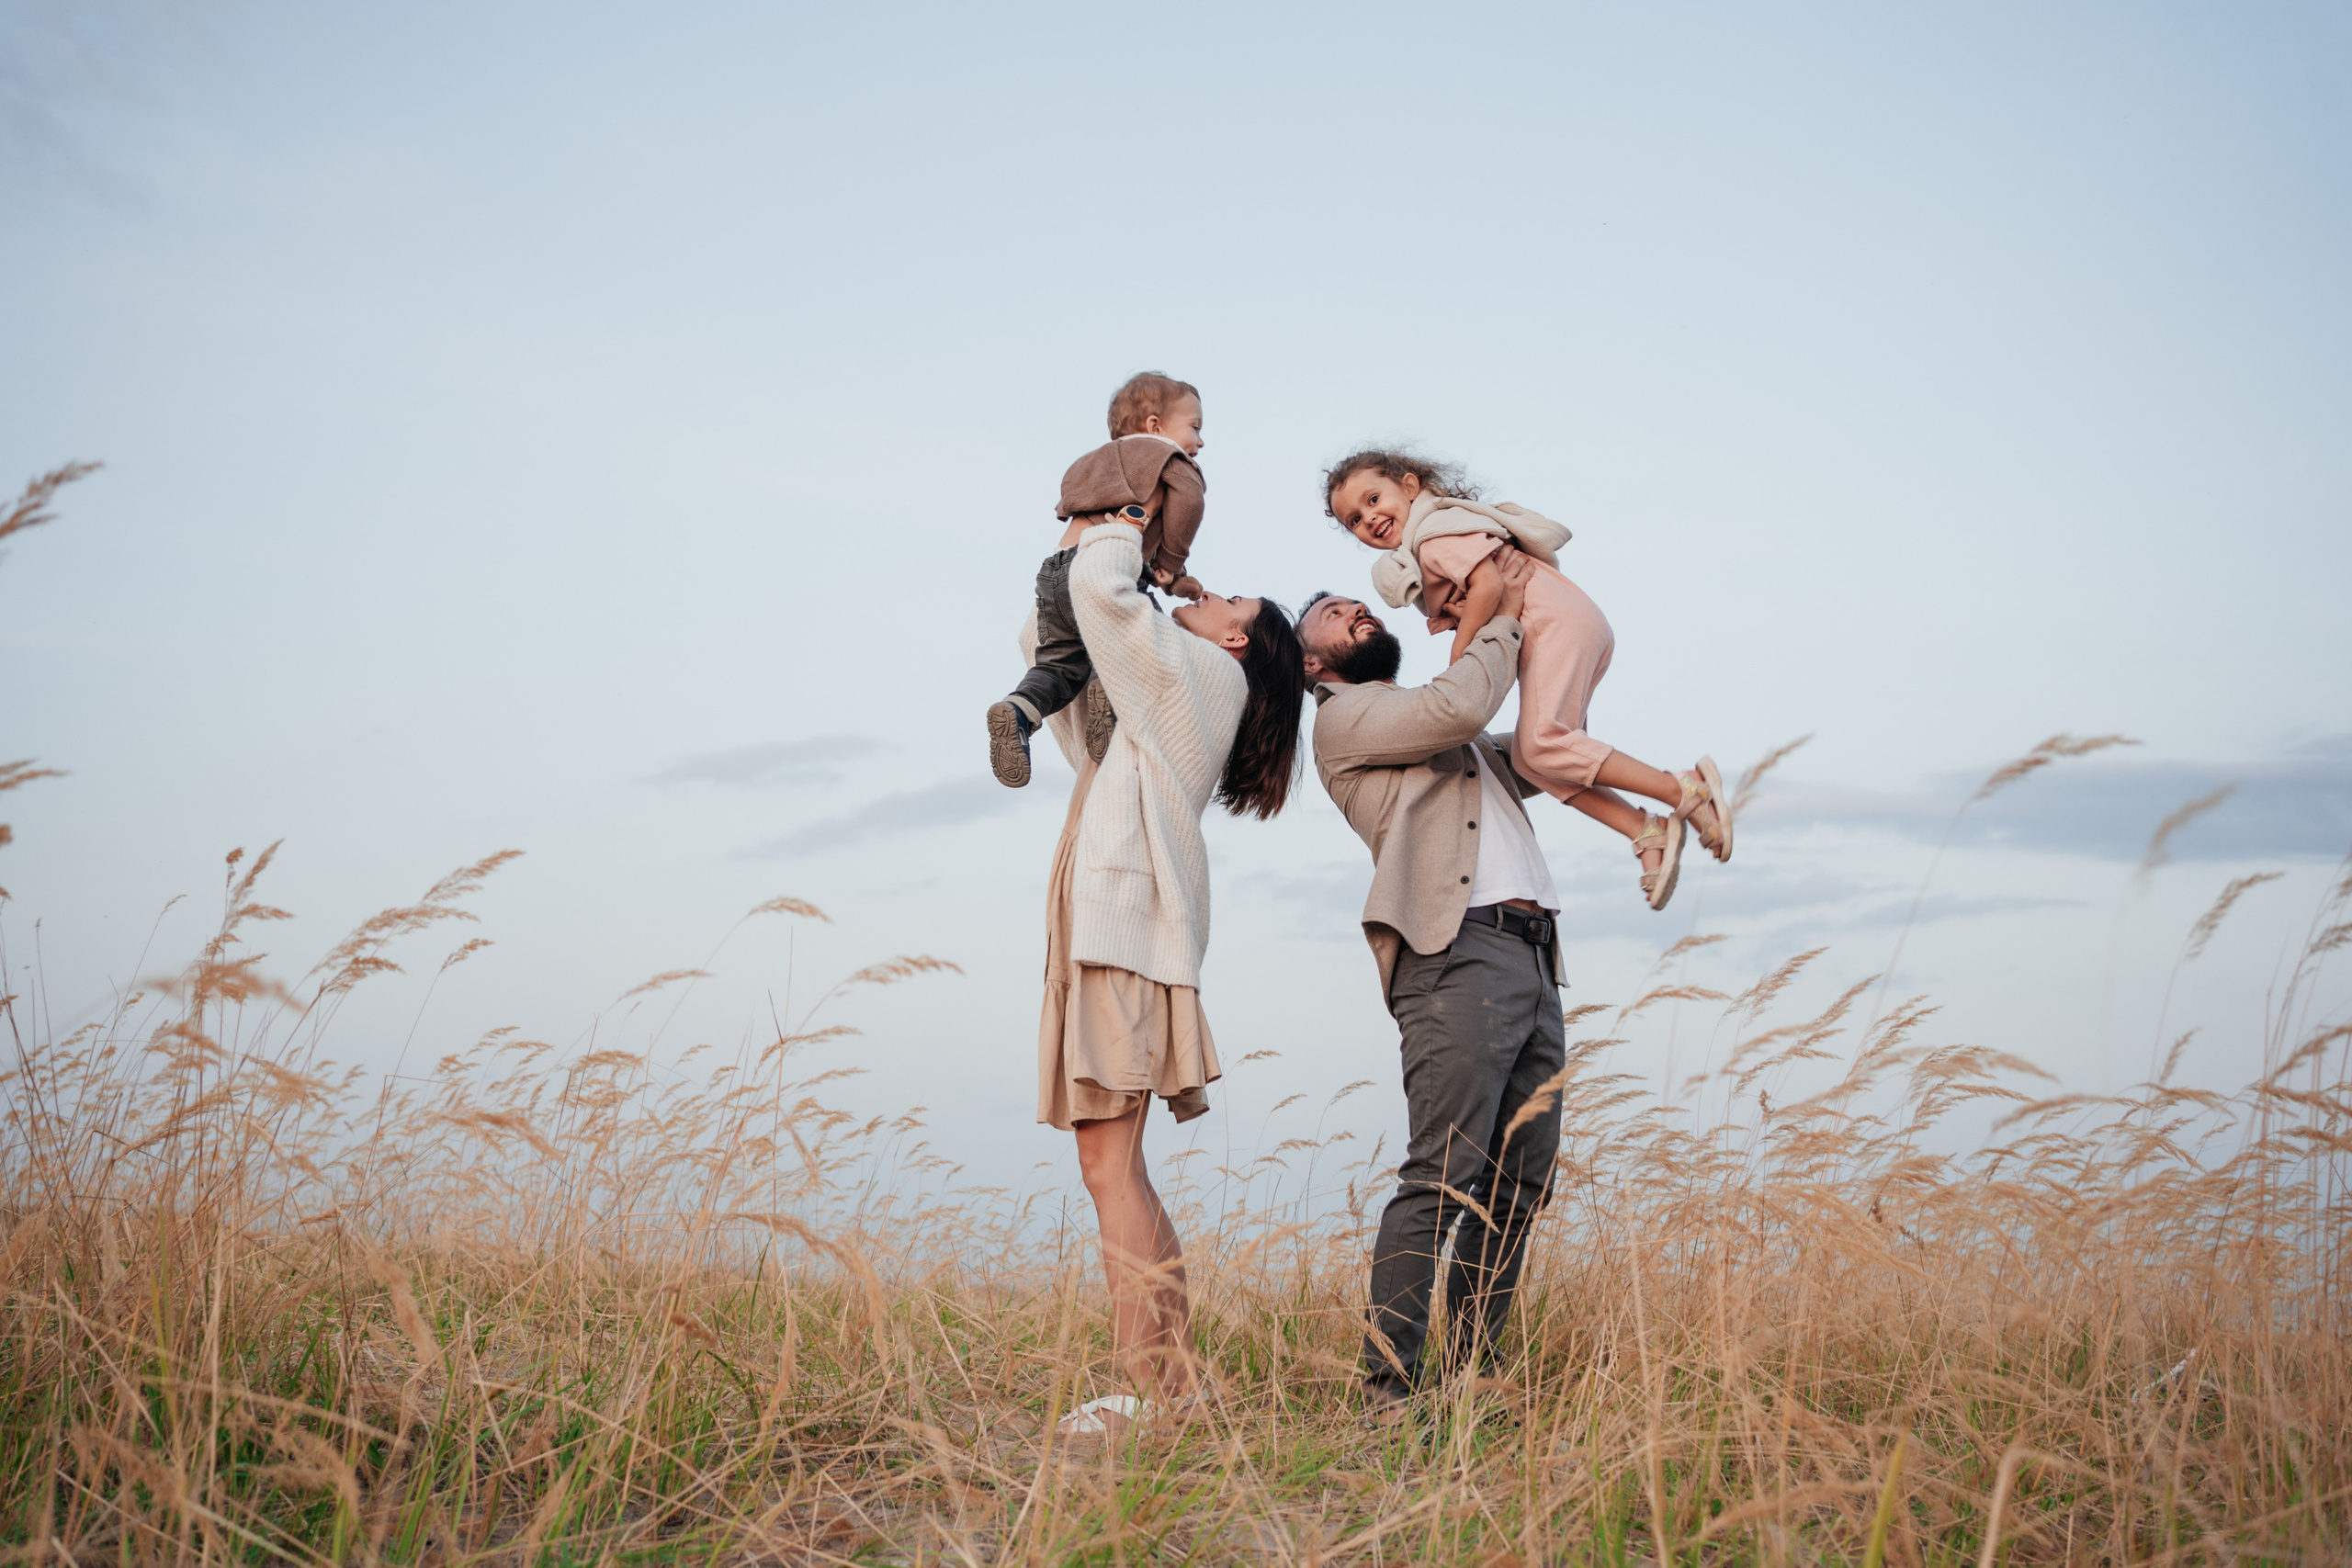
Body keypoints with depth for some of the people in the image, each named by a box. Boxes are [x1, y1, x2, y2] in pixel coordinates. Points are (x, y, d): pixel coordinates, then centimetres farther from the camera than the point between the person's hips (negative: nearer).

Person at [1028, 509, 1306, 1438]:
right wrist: (1077, 546, 30)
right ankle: (1172, 1377, 5)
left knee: (1108, 1162, -15)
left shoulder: (1201, 671, 3)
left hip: (1126, 923, -9)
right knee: (1114, 1167, 5)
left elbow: (1101, 590, -9)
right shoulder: (1160, 694, 27)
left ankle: (1158, 1387, -18)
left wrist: (1116, 535, 11)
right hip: (1103, 923, 9)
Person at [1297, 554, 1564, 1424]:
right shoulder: (1346, 718, 6)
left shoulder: (1435, 729, 32)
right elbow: (1458, 705, -10)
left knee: (1518, 1186, 4)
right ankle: (1388, 1385, -16)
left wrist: (1534, 633, 30)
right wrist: (1503, 621, 6)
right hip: (1459, 953, -8)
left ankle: (1467, 1372, 8)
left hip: (1533, 959, 8)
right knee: (1443, 1179, -16)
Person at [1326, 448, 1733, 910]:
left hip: (1558, 624, -10)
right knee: (1528, 760, 0)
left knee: (1542, 743, -23)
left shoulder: (1436, 530, -6)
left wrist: (1458, 658, -12)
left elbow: (1489, 584, -18)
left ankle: (1685, 791, -24)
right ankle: (1648, 831, -9)